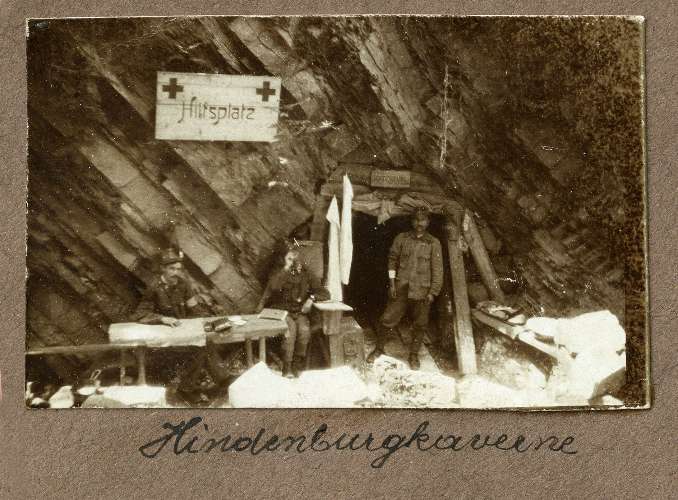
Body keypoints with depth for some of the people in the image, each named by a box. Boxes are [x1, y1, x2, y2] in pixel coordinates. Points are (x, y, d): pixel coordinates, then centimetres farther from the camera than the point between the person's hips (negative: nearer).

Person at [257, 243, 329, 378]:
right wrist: (286, 269, -18)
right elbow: (273, 287, -20)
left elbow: (325, 294, 5)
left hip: (300, 313, 2)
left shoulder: (306, 275, 9)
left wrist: (311, 298, -14)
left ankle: (297, 365, -15)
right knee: (291, 328, -33)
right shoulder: (277, 274, 5)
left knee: (304, 329, -30)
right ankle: (287, 368, -27)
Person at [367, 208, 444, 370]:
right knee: (387, 319, 0)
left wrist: (433, 292, -5)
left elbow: (437, 270, 0)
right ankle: (379, 349, 21)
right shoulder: (401, 238, 3)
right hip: (401, 289, 1)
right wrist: (392, 282, 1)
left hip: (421, 291, 0)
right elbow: (392, 259, 9)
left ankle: (414, 355, 22)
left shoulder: (433, 243, 0)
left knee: (420, 324, 5)